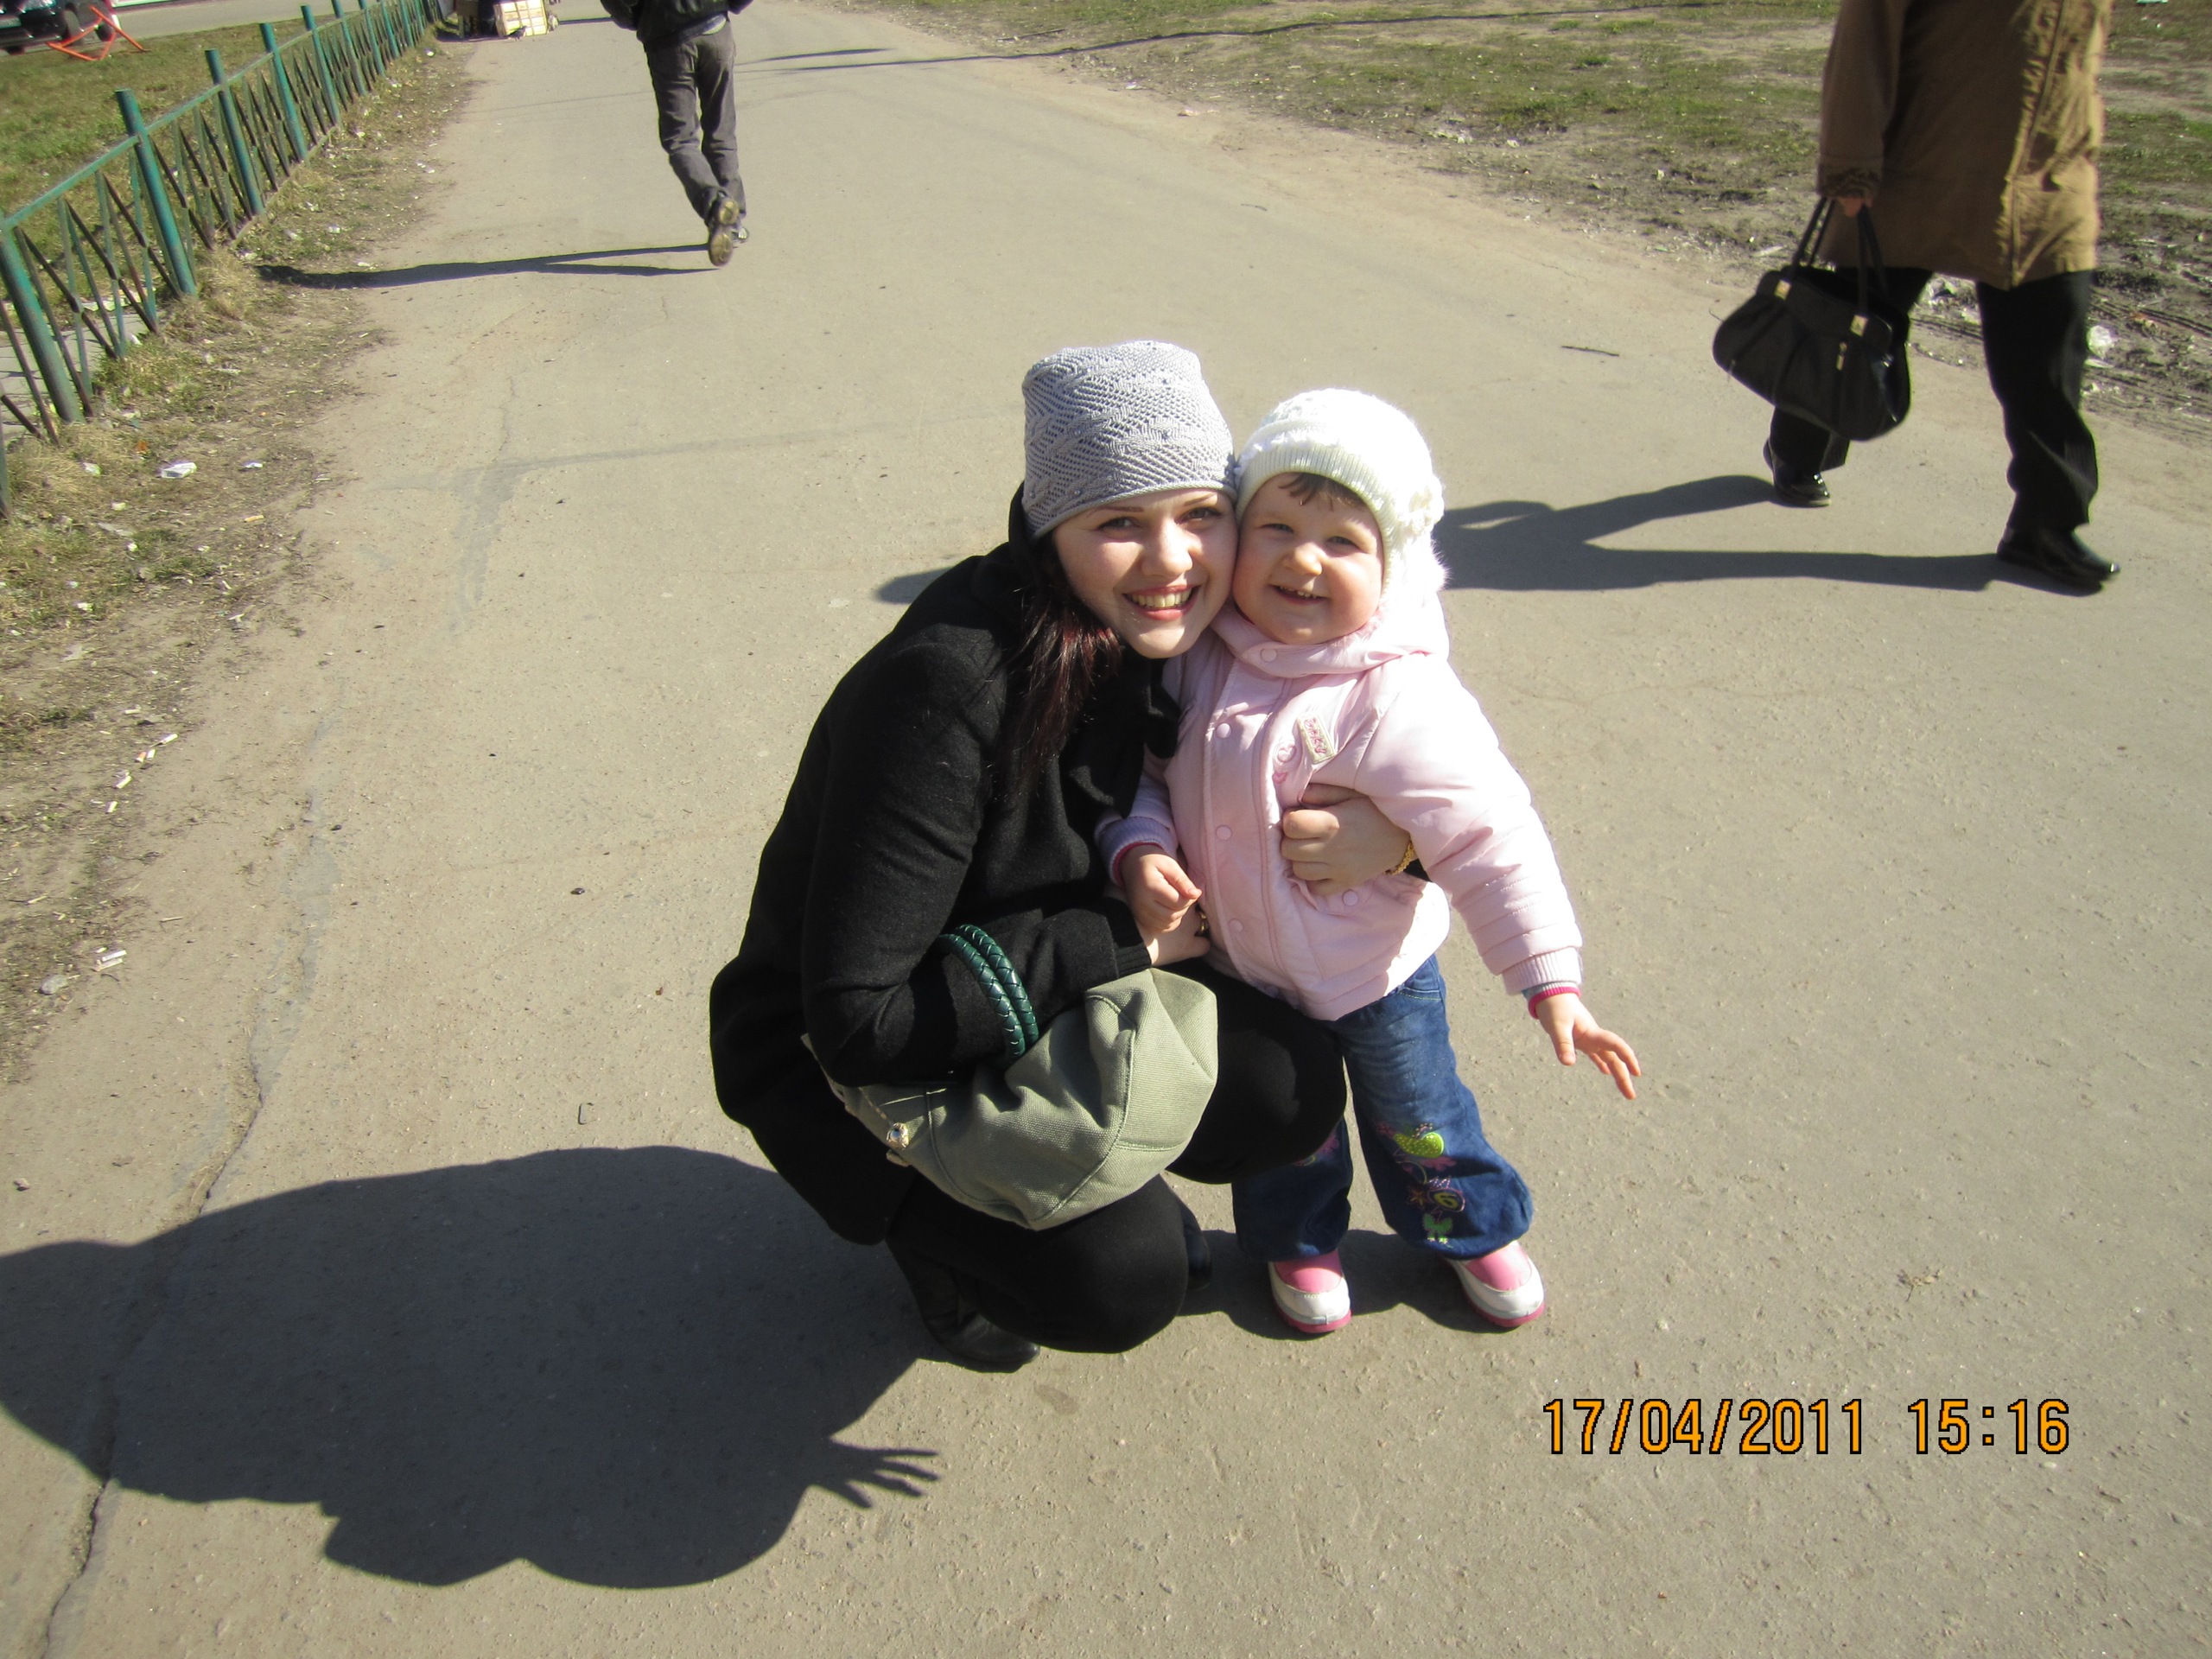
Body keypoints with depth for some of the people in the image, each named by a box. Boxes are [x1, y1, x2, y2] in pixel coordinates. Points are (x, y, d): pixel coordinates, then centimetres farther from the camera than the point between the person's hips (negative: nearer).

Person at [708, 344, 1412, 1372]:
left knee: (1291, 1091, -16)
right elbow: (857, 1018, -31)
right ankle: (933, 1225, 9)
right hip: (848, 1060, -6)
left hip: (1054, 995, 6)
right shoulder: (949, 684, -32)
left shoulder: (1160, 642, -11)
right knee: (1128, 1276, -24)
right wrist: (1123, 942, -25)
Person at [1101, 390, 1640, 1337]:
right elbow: (1139, 765, -3)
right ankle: (1298, 1239, 52)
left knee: (1417, 1118, 20)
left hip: (1377, 972, -3)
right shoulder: (1199, 658, -14)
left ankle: (1474, 1228, 51)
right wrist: (1139, 848, -22)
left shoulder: (1400, 699, -29)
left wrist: (1550, 980, -27)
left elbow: (1489, 839, -27)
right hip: (1246, 967, 3)